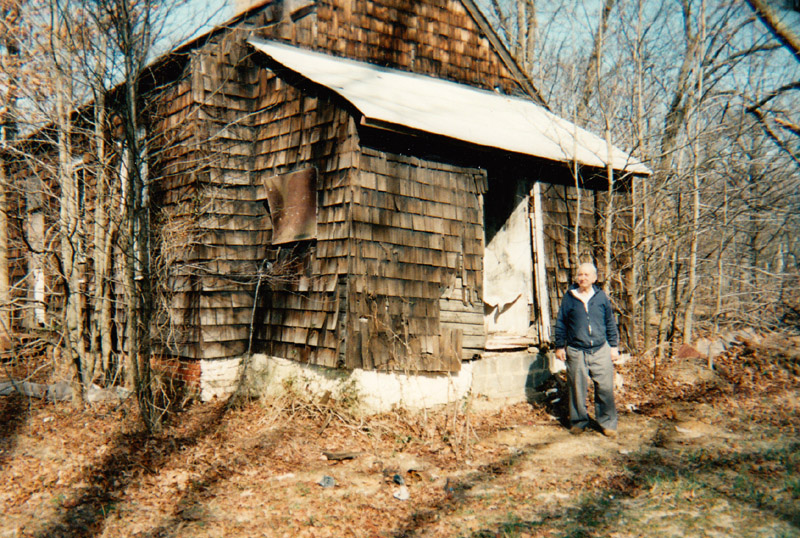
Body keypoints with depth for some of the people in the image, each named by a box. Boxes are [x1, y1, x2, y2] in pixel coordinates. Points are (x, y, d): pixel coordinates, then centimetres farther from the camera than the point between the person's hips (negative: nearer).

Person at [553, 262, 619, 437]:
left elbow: (610, 323, 13)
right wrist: (559, 346, 8)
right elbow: (560, 323, 9)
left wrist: (614, 346, 11)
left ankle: (607, 423, 12)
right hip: (576, 352, 0)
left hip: (600, 350, 0)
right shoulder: (569, 297, 3)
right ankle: (579, 421, 22)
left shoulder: (601, 296, 6)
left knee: (605, 388, -1)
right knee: (577, 389, 6)